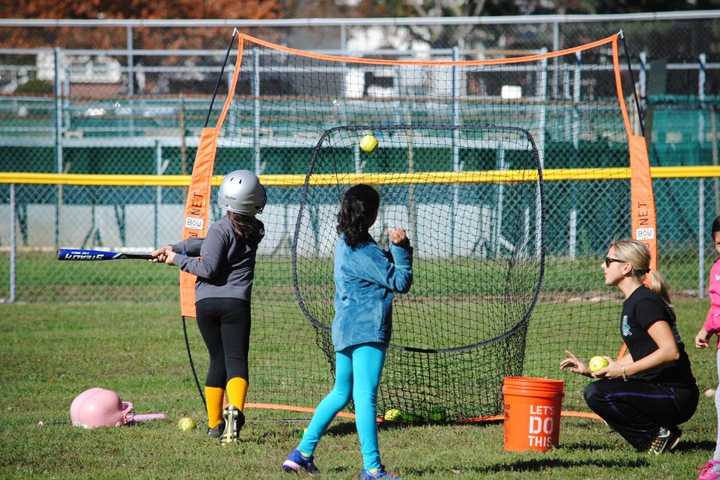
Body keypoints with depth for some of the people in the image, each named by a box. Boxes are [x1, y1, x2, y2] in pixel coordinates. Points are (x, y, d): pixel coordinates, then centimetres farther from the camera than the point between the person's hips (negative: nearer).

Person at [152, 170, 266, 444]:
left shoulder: (221, 229, -8)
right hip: (236, 302, 1)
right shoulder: (255, 230, 6)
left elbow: (208, 267, -17)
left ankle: (214, 423, 21)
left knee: (217, 361, 13)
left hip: (206, 303, 0)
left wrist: (178, 259, -4)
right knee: (236, 360, -6)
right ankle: (235, 409, -34)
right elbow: (209, 244, 7)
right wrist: (176, 248, 3)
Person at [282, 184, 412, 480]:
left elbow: (380, 269, 15)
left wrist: (394, 249, -2)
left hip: (344, 329, 9)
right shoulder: (364, 251, -16)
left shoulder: (344, 243, 12)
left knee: (341, 393, 20)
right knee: (365, 396, -11)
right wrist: (401, 248, -7)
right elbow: (400, 282, -14)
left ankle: (302, 453, 21)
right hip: (367, 331, -9)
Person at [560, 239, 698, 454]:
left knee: (597, 393, -21)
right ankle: (656, 434, 9)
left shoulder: (645, 303, -16)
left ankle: (659, 434, -9)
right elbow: (636, 357, 22)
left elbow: (670, 351, -26)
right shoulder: (631, 303, 15)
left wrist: (625, 371, -23)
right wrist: (590, 370, 15)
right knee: (594, 391, 21)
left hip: (676, 397, -10)